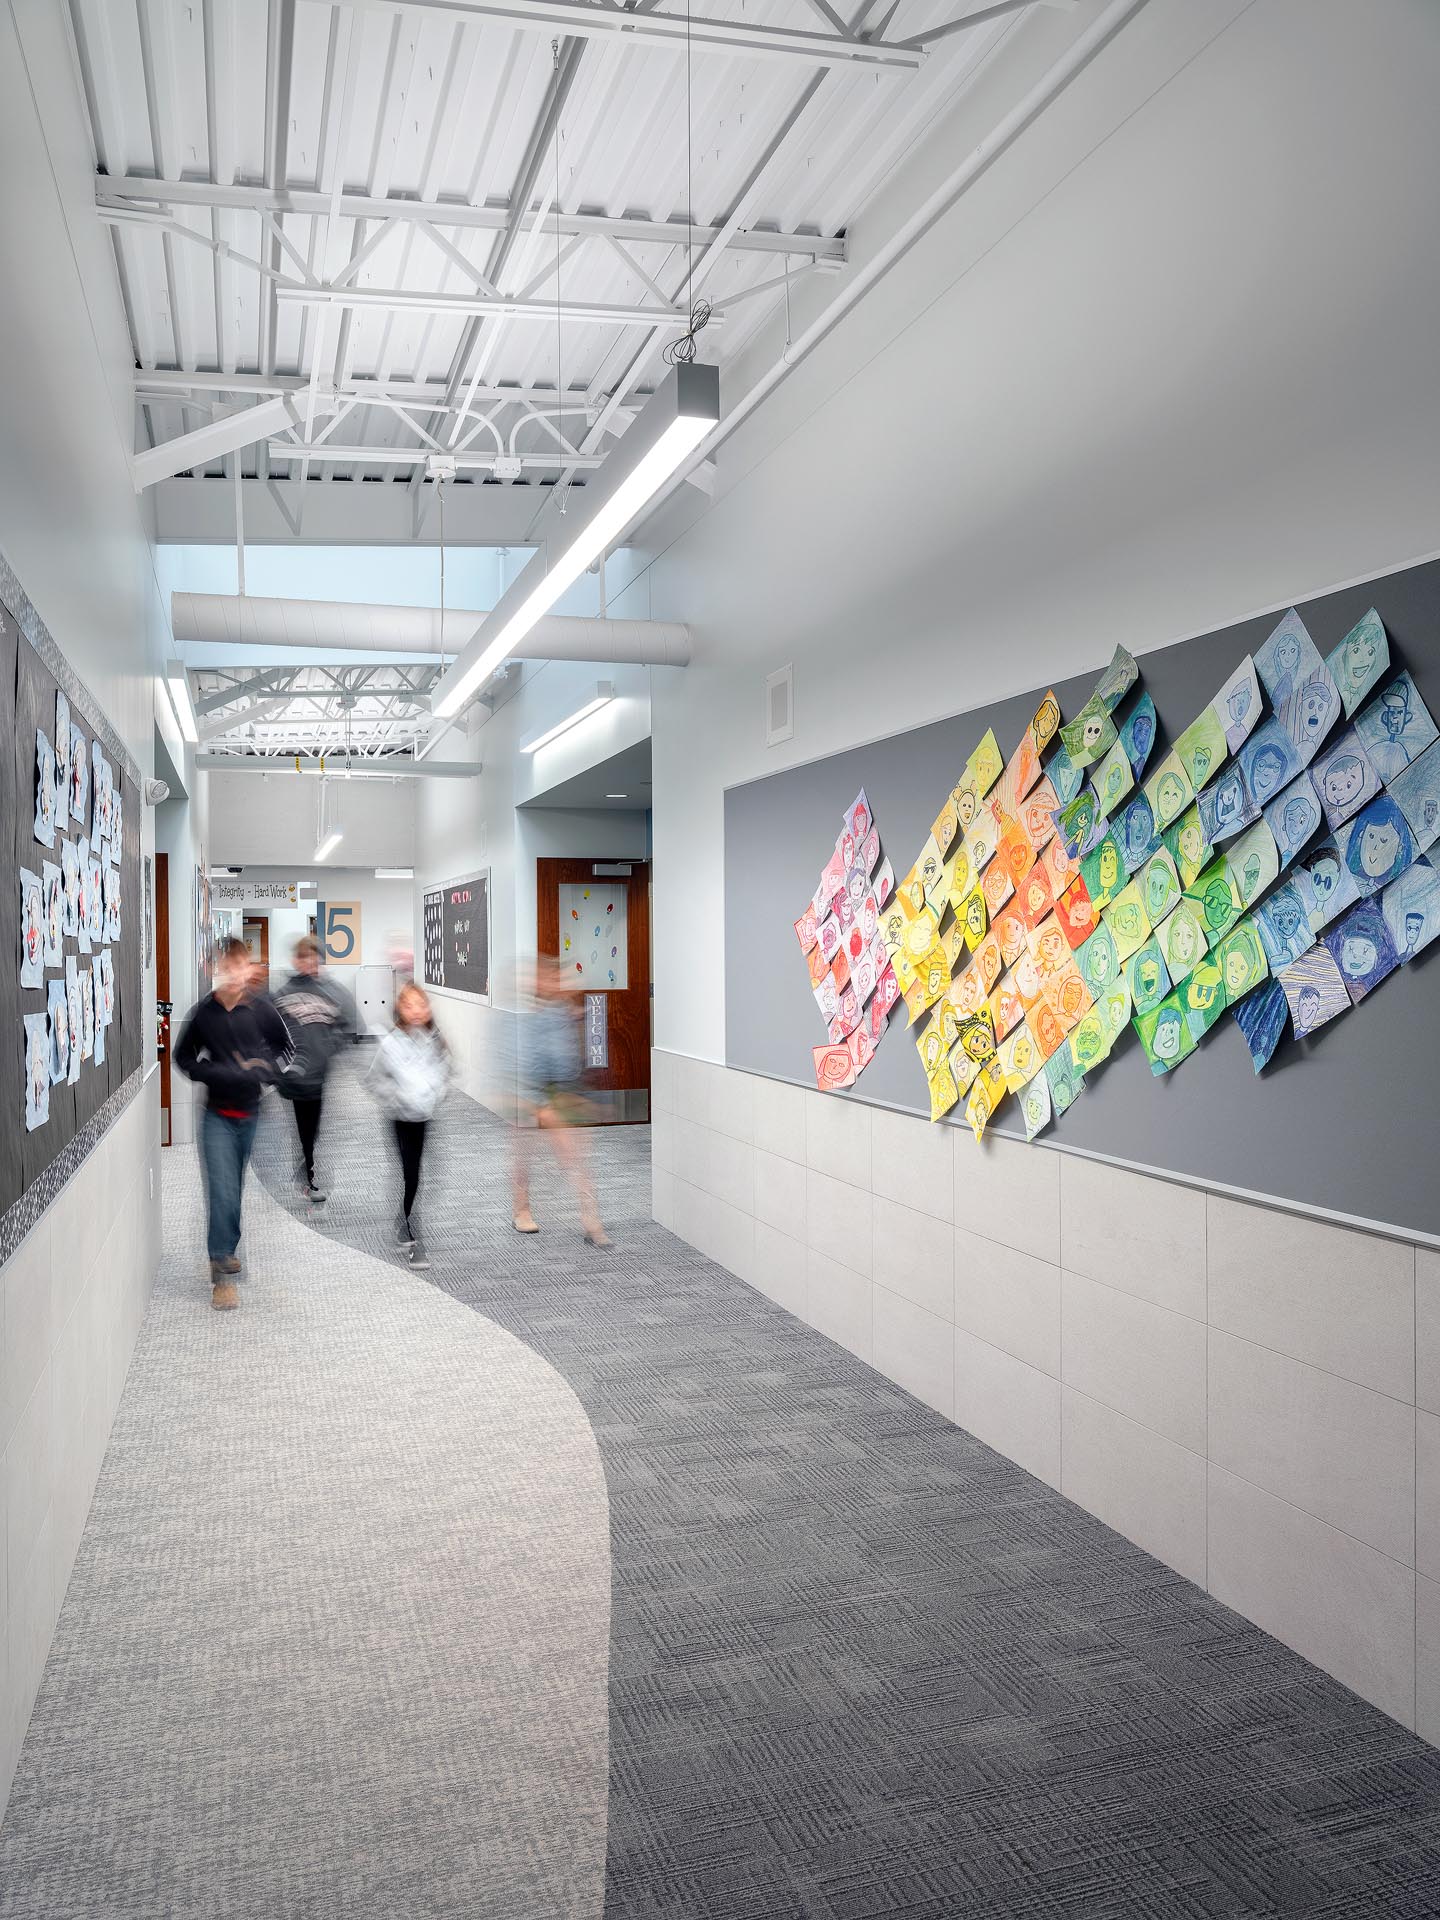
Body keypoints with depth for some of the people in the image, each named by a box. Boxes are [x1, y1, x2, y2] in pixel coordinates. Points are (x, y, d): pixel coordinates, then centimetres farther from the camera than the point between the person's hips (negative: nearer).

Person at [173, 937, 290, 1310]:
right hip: (218, 1115, -1)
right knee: (222, 1192, -8)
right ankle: (221, 1274, -4)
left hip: (255, 1114, 1)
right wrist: (214, 1073, -11)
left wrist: (264, 1070, -10)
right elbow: (183, 1058, 7)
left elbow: (284, 1048, 10)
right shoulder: (202, 1013, -3)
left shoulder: (261, 1010, -3)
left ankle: (226, 1251, 32)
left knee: (238, 1190, 12)